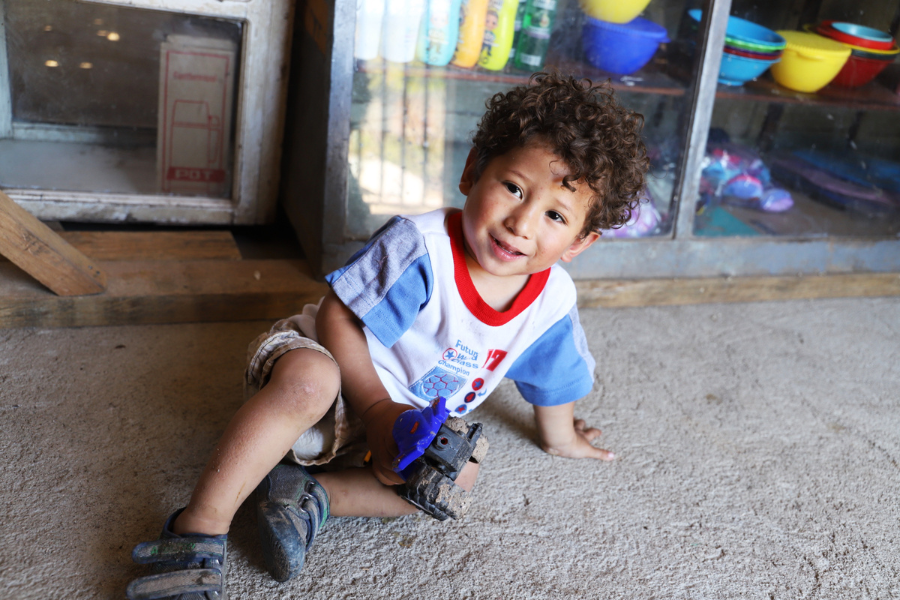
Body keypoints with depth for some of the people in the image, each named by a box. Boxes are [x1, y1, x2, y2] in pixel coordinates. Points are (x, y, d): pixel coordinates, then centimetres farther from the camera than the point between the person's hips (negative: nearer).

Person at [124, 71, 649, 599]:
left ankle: (311, 493, -21)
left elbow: (552, 379, 9)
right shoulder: (421, 248, -29)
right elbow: (337, 319, -23)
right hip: (333, 365, -5)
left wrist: (561, 438, 25)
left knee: (460, 476, -19)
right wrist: (376, 408, -26)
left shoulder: (553, 302, -11)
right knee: (309, 378, -38)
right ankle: (199, 529, -32)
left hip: (409, 424, 5)